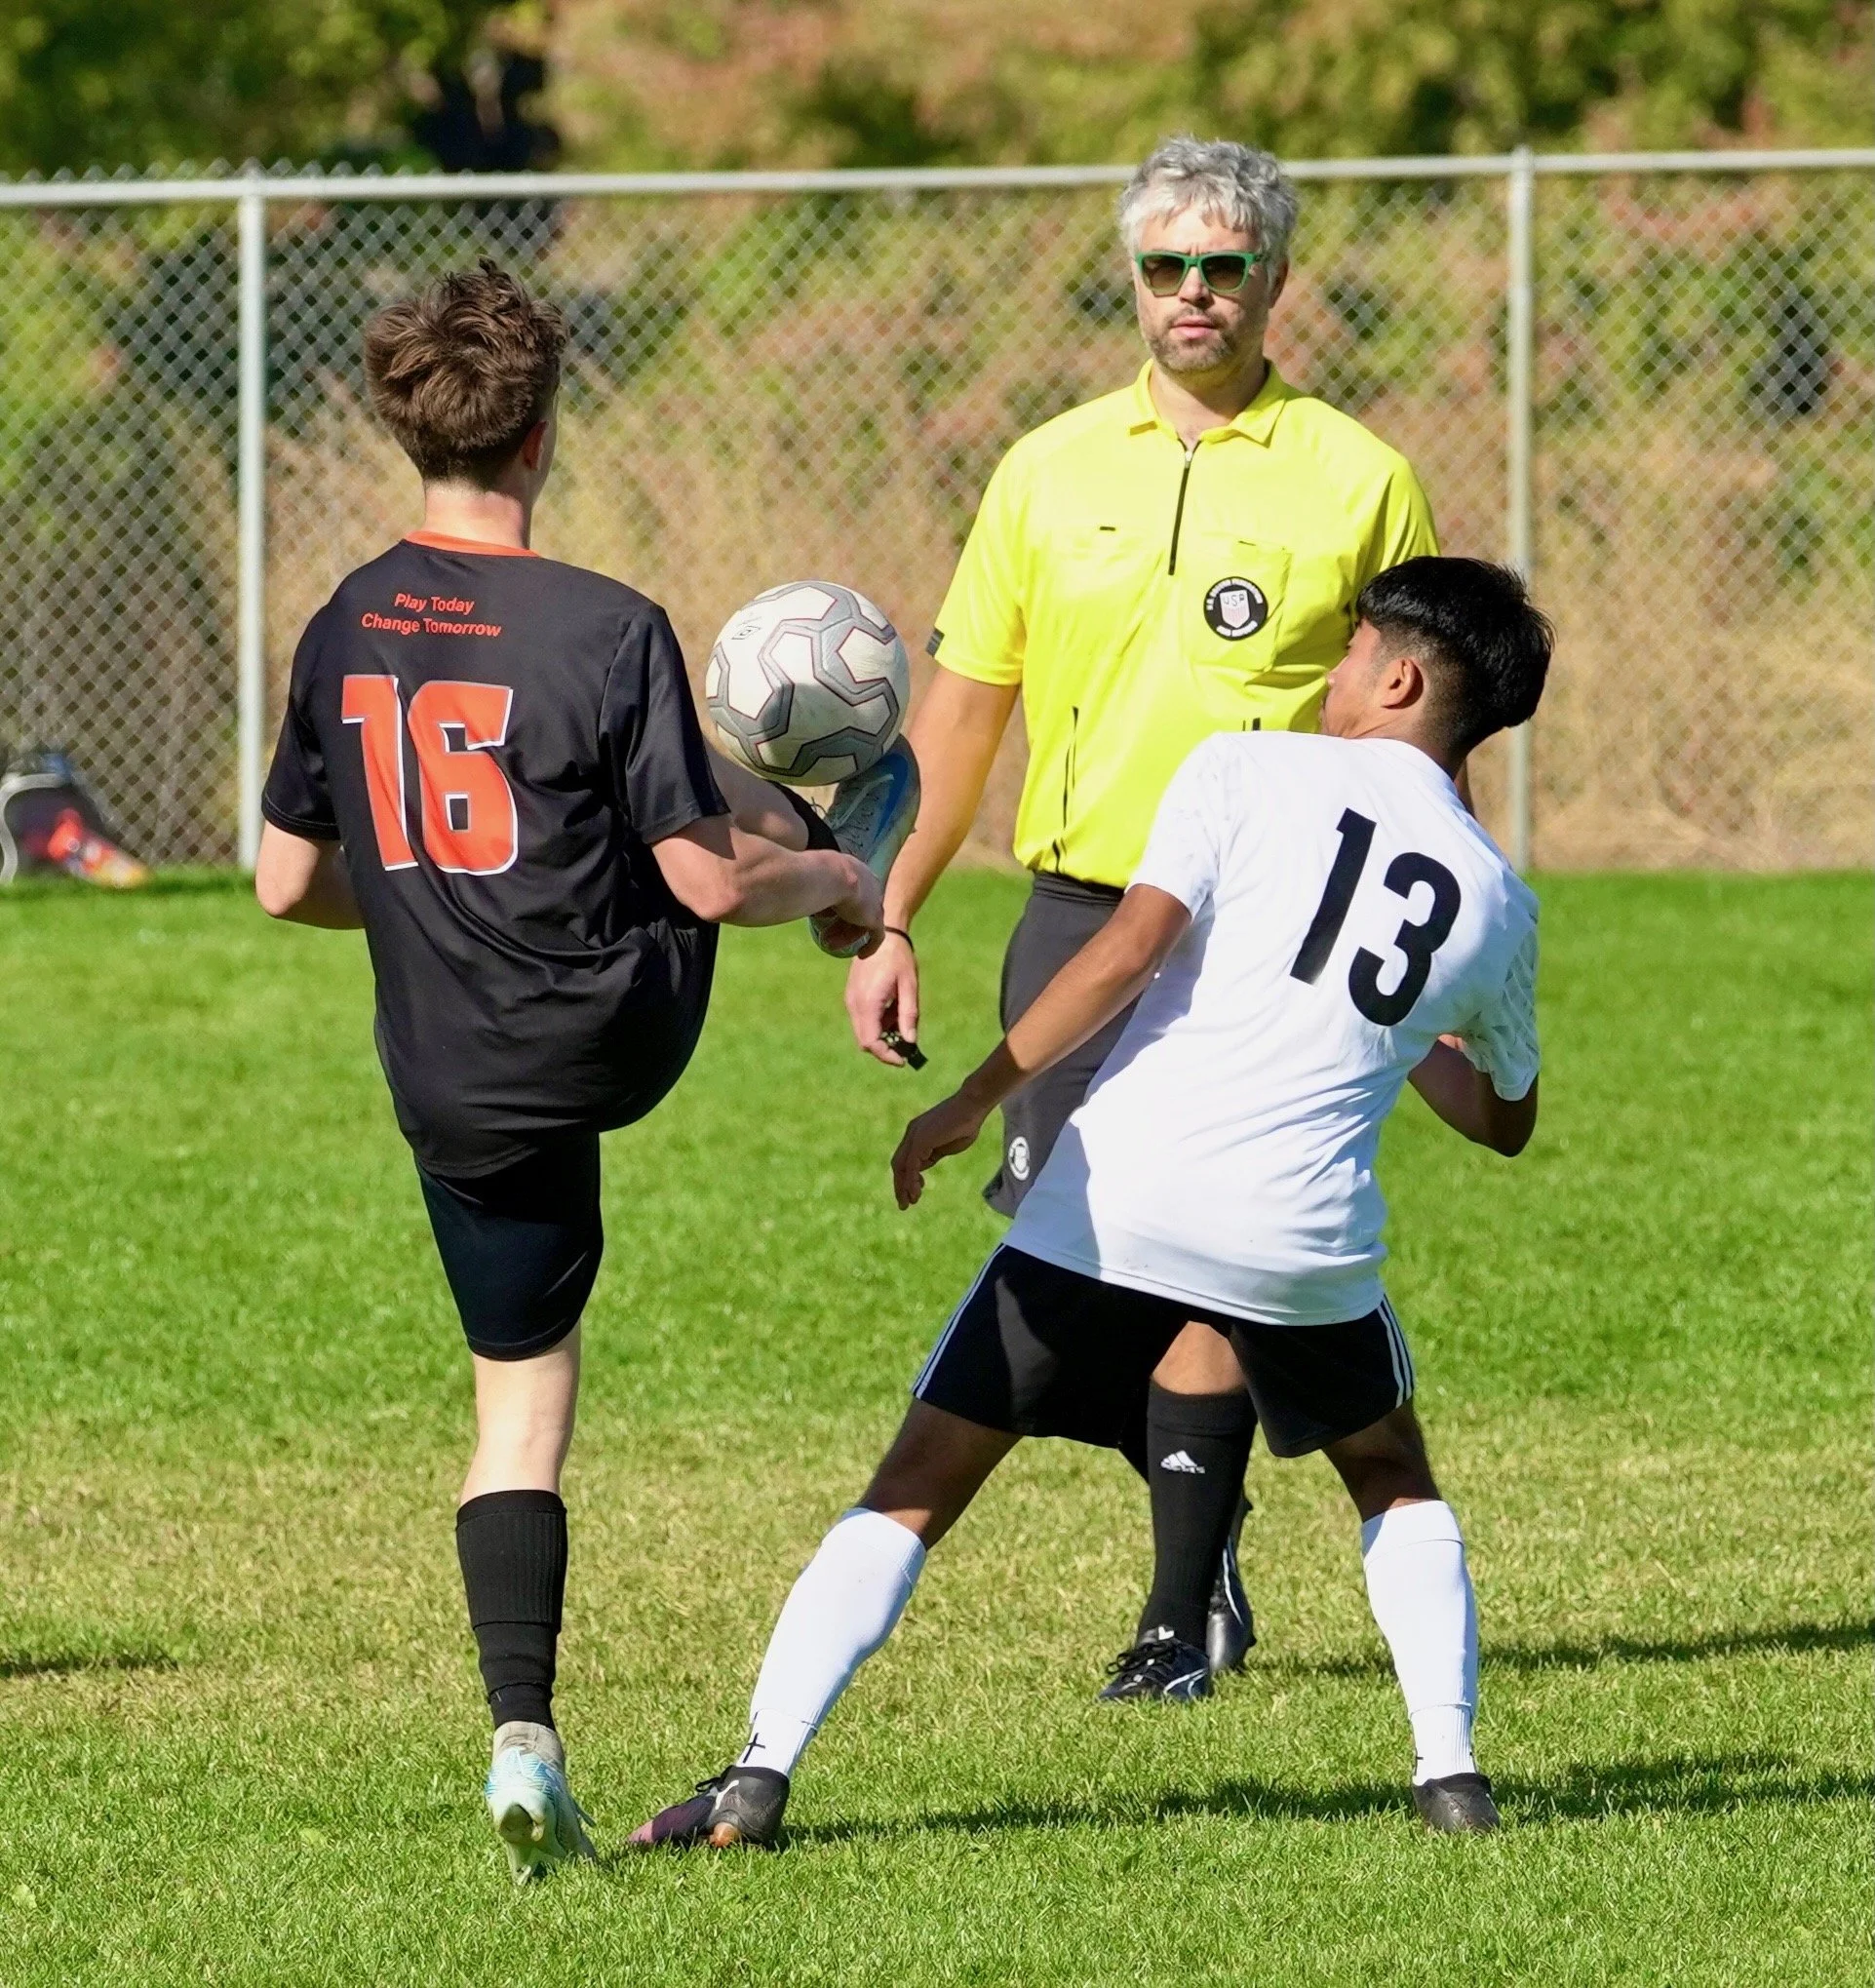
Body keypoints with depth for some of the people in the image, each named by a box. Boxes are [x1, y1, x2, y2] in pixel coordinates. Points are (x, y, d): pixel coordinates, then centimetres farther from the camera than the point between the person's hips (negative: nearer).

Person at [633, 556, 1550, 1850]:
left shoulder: (1247, 772, 6)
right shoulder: (1498, 903, 16)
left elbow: (1129, 951, -8)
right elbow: (1504, 1118, 32)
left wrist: (976, 1098, -2)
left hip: (1119, 1195, -2)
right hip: (1303, 1234, 2)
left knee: (915, 1490, 5)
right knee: (1393, 1479, 30)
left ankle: (759, 1776, -5)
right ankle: (1451, 1769, 16)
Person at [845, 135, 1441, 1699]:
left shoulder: (1354, 480, 3)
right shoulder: (1052, 470, 10)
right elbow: (964, 704, 13)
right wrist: (890, 923, 8)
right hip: (1077, 910, 3)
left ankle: (1183, 1618, -1)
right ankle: (1205, 1527, 22)